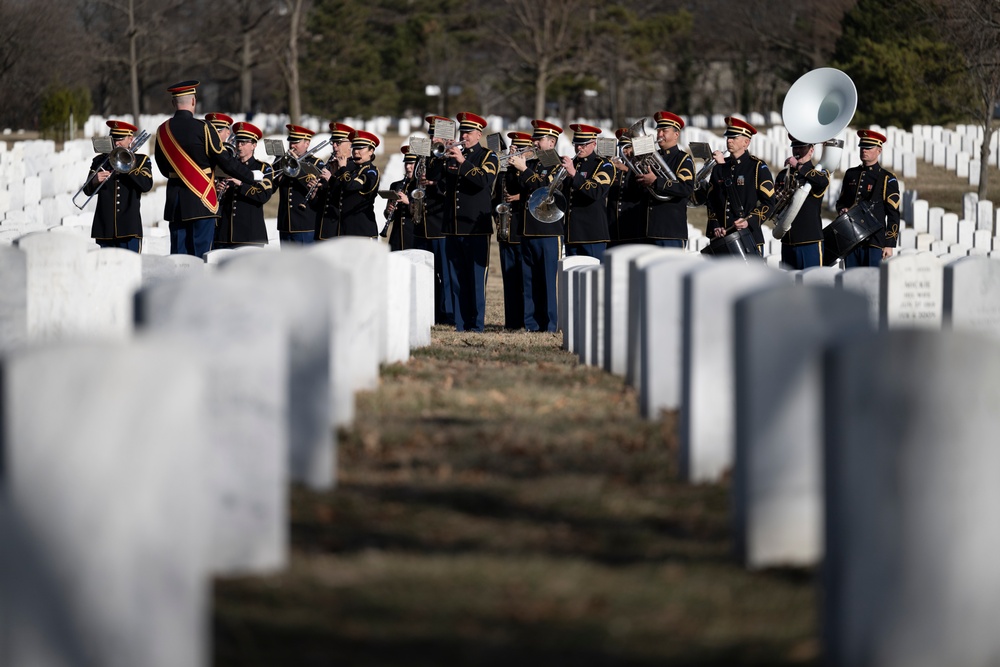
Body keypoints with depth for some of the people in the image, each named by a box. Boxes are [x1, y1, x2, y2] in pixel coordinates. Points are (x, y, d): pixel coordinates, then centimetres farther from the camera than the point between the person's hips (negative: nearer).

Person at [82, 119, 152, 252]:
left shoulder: (141, 160, 10)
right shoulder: (100, 161, 15)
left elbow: (147, 185, -7)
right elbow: (88, 190, 8)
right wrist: (95, 181, -13)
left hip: (129, 227, -2)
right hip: (105, 227, 2)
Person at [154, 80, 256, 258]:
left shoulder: (162, 131, 5)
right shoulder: (203, 129, -11)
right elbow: (225, 161, -10)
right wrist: (251, 176, 2)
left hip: (175, 203, 5)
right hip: (201, 203, -5)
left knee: (178, 256, 7)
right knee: (201, 255, -3)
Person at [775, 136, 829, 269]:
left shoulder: (818, 172, 1)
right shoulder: (783, 175, 16)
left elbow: (824, 182, -24)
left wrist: (799, 166, -24)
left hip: (810, 239, -5)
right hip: (788, 241, 5)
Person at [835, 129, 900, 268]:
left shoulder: (887, 179, -1)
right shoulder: (851, 174, 14)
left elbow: (893, 215, -3)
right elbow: (841, 201, 26)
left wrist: (889, 245, -9)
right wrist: (842, 209, 1)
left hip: (875, 243, -5)